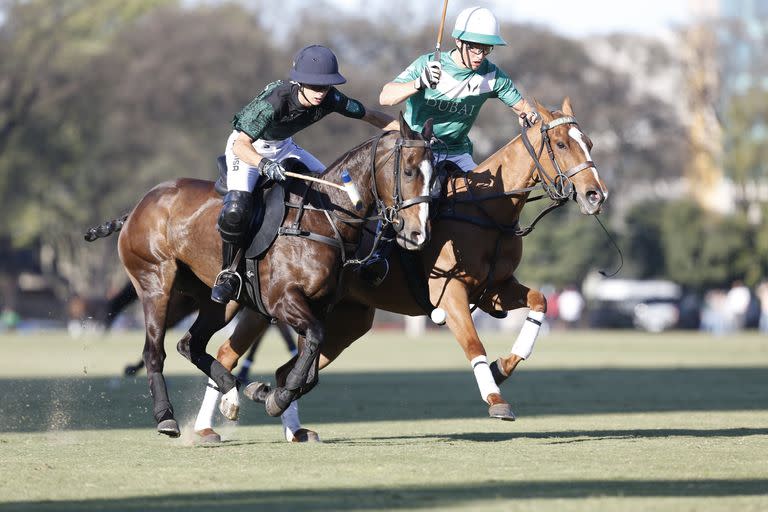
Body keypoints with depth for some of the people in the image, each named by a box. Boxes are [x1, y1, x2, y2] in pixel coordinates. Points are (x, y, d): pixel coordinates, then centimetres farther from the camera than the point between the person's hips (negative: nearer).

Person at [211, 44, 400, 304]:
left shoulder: (330, 99, -21)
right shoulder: (274, 100, -37)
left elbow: (369, 115, -6)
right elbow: (241, 145, -41)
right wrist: (265, 165, -60)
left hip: (283, 146, 6)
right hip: (247, 147, -6)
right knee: (236, 209, -28)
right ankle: (229, 272, -9)